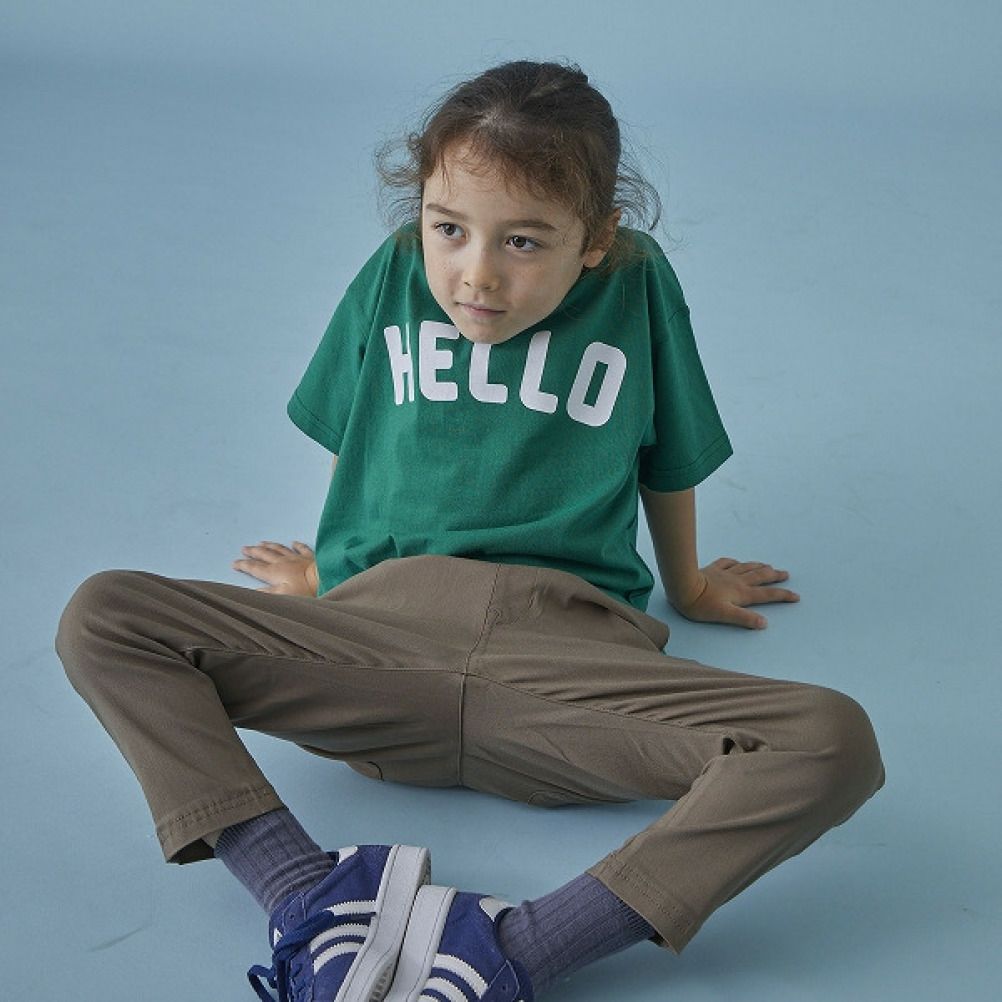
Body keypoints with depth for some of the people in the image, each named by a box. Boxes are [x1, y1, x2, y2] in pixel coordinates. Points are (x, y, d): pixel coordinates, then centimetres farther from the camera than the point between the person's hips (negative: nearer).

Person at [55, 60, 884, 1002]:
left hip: (564, 654, -1)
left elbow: (667, 459, 20)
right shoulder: (394, 274, 9)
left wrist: (686, 585, 33)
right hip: (382, 624, 2)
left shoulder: (639, 283, 5)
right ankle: (312, 900, -28)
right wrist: (331, 573, 34)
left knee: (837, 742, -26)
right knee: (101, 614, -18)